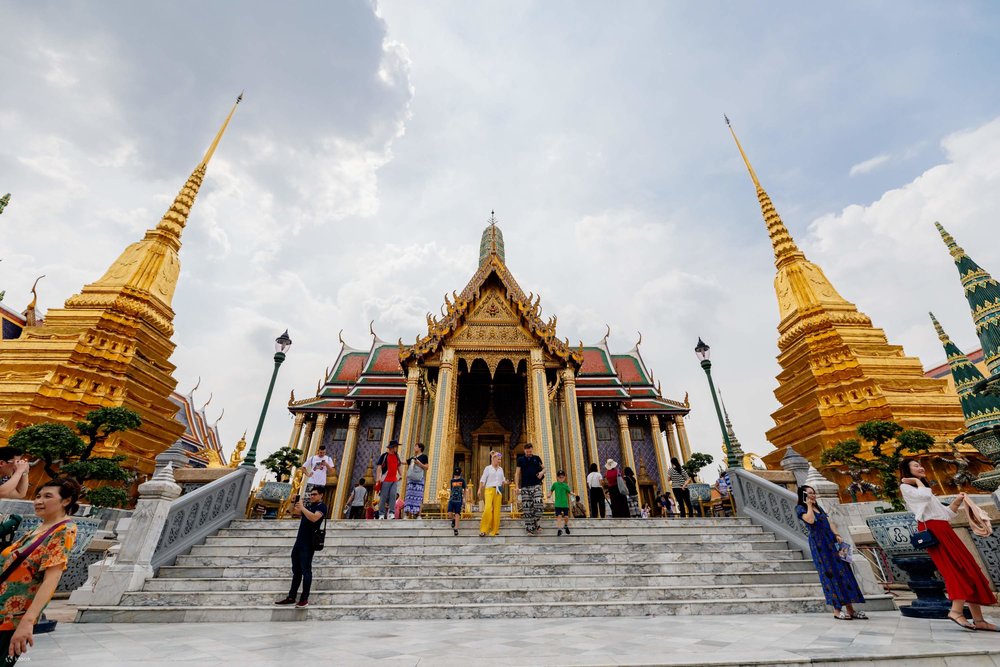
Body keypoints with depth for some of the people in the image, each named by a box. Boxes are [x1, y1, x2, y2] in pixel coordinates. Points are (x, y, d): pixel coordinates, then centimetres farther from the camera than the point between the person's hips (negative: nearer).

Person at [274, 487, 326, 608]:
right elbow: (292, 511, 26)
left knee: (306, 570, -5)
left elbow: (314, 518, -25)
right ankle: (291, 597, 19)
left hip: (308, 543, -8)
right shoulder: (308, 506, 20)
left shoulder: (322, 506, -8)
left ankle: (304, 599, 0)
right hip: (299, 542, 8)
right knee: (296, 570, 12)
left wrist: (302, 507, -22)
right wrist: (293, 501, 7)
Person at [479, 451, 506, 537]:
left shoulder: (501, 469, 15)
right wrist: (480, 489, -9)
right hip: (489, 489, -4)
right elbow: (482, 480, 0)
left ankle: (494, 530, 11)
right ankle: (483, 530, -6)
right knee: (488, 509, -16)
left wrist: (504, 482, -3)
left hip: (498, 490, 4)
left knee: (497, 509, 0)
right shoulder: (488, 468, 3)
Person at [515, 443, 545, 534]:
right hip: (525, 487, 0)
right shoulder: (520, 459, 7)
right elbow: (517, 473, 7)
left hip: (536, 485, 0)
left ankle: (535, 524, 7)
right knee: (527, 508, -1)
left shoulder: (537, 458, 10)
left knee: (538, 504, -15)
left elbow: (544, 468, 19)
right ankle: (530, 529, 9)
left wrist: (542, 472, -4)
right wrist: (517, 486, -1)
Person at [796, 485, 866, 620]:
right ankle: (836, 610, 0)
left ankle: (850, 609, 9)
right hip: (818, 543, -7)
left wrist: (837, 535, 0)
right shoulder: (800, 508, -4)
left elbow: (828, 522, 16)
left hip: (831, 540, 7)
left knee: (843, 571, 3)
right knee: (830, 573, -6)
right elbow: (810, 520, -21)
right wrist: (809, 505, -9)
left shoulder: (818, 507, 19)